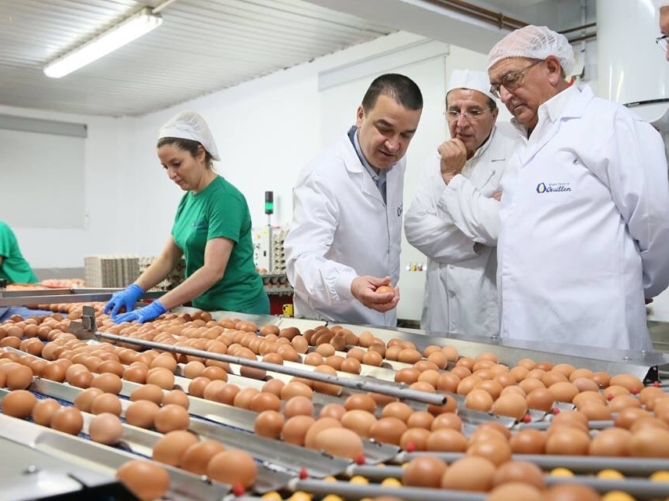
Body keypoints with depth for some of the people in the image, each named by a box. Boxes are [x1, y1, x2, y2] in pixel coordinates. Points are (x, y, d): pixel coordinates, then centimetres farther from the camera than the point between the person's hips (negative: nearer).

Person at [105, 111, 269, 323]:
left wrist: (158, 307, -28)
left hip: (237, 309, -8)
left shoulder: (225, 198, -18)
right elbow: (168, 258, 9)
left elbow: (213, 271, -25)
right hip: (207, 308, 8)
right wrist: (134, 290, -7)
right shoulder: (188, 199, 7)